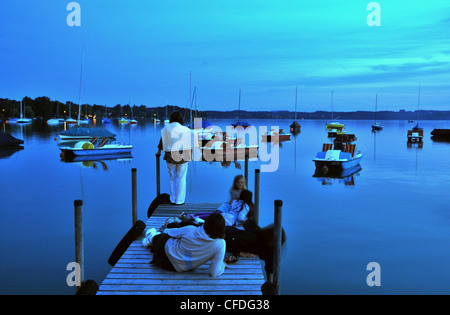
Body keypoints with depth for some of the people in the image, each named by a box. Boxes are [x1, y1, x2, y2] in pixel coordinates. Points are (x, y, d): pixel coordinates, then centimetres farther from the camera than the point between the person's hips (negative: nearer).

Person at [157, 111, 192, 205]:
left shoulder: (165, 129, 0)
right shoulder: (185, 130, -5)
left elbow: (162, 141, 9)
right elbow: (189, 145, -2)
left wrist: (159, 151, 25)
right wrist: (190, 156, 10)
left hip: (169, 156, 2)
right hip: (182, 156, -2)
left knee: (172, 178, 14)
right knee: (181, 179, 6)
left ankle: (173, 199, 18)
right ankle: (179, 200, 10)